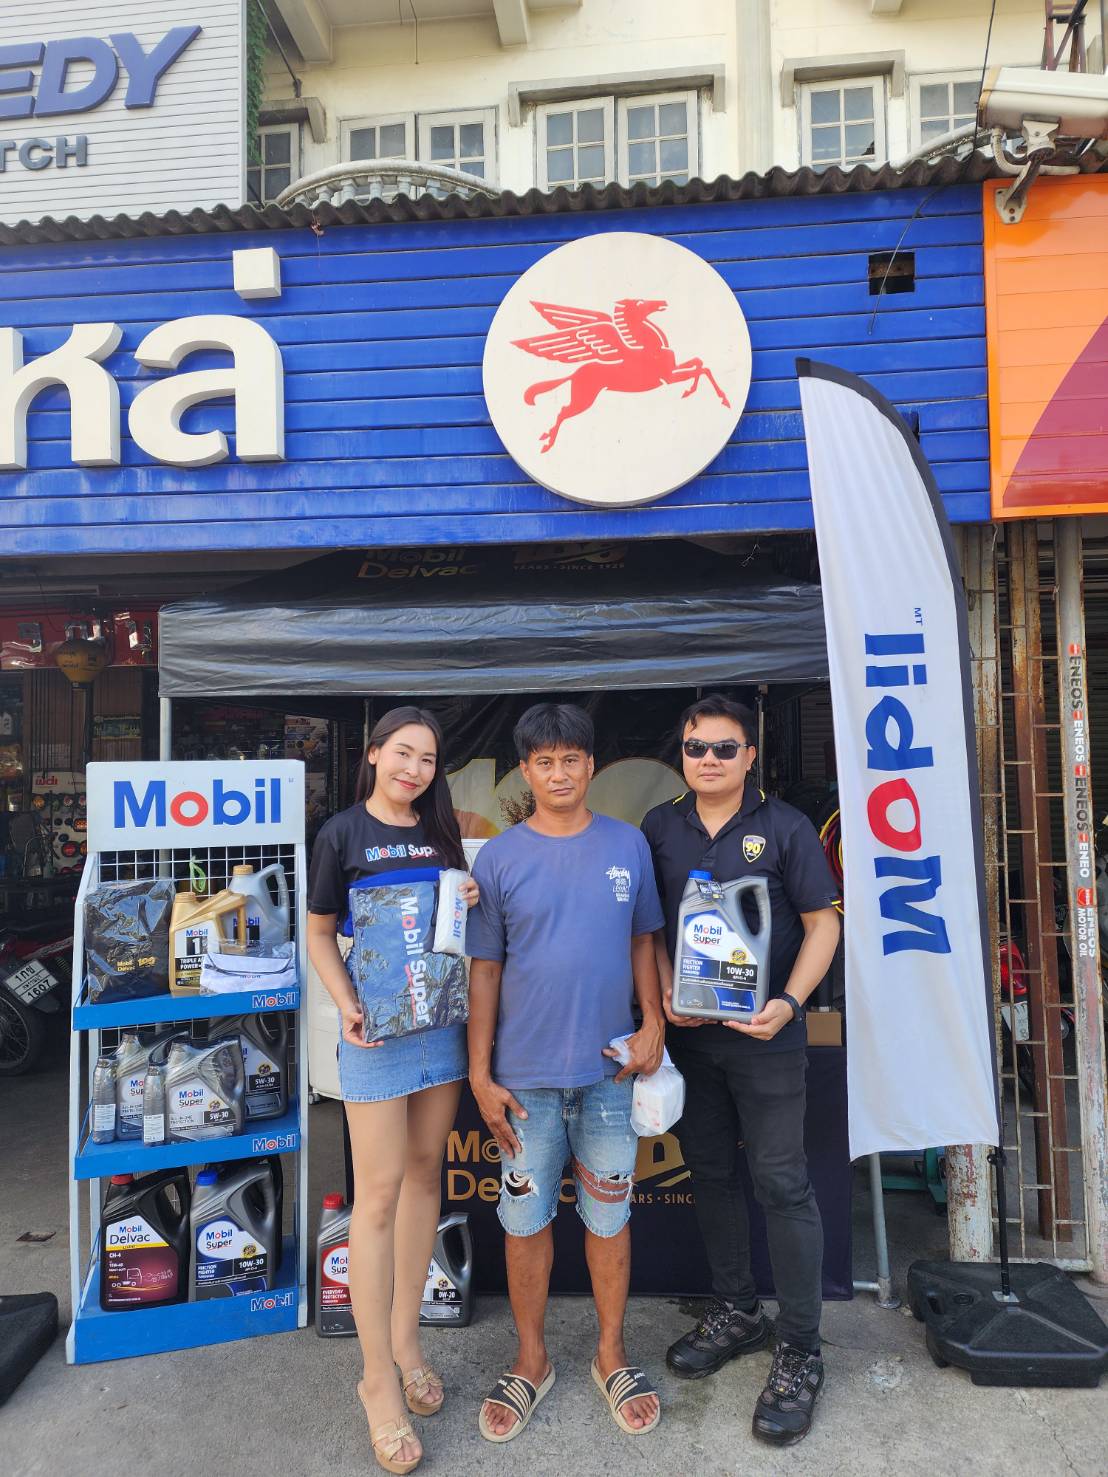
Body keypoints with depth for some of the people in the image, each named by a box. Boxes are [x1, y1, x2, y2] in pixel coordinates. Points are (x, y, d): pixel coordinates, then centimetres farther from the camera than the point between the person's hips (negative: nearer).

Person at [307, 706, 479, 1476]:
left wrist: (471, 904, -7)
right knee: (379, 1193, 0)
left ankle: (406, 1339, 31)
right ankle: (378, 1379, 15)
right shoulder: (342, 834, -6)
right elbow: (320, 934, -1)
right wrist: (348, 1007, -15)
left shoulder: (441, 831, 7)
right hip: (376, 1030, -5)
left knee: (425, 1174, 14)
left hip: (442, 1021, 5)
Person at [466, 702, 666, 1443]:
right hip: (526, 1074, 0)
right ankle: (532, 1360, 35)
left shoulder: (628, 845, -1)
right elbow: (485, 969, -2)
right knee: (527, 1219, 13)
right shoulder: (499, 858, -5)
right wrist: (480, 1075, -4)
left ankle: (612, 1354, 37)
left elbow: (642, 942, 7)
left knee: (609, 1215, 15)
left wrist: (654, 1022, -5)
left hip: (609, 1071, 1)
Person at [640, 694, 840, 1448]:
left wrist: (789, 1002, -18)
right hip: (689, 1031, 4)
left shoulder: (785, 826, -6)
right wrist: (665, 993, -5)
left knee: (783, 1184, 1)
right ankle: (736, 1312, 36)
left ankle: (800, 1352, 19)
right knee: (711, 1175, 16)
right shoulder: (661, 827, 3)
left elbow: (822, 921, -5)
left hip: (766, 1034, -4)